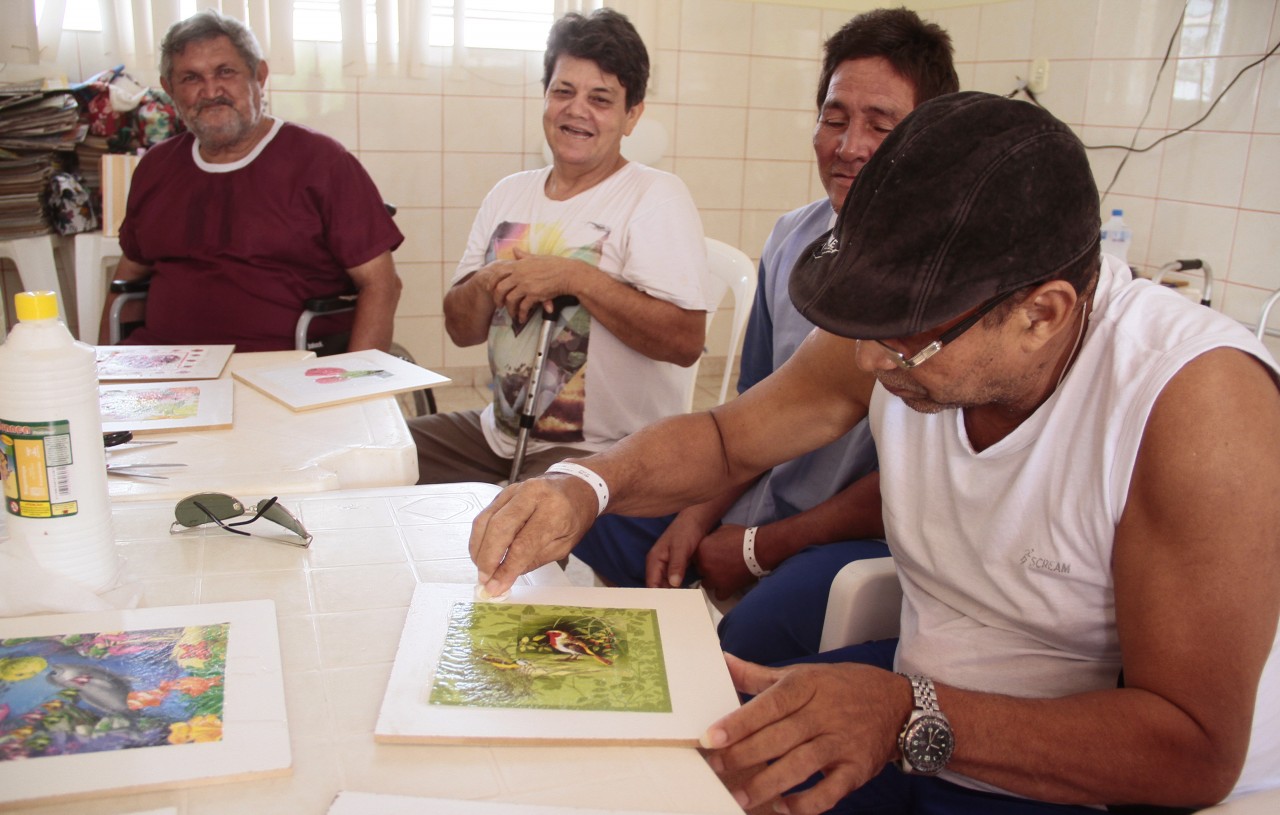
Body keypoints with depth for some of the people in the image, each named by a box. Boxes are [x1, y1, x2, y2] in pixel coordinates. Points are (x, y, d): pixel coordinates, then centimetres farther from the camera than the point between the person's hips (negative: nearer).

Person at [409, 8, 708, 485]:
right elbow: (462, 331, 13)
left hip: (607, 452, -7)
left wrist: (574, 278, -22)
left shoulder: (657, 197, -9)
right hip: (499, 433, 7)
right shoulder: (508, 194, 11)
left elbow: (686, 341, -21)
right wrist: (488, 284, -9)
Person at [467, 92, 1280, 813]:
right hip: (922, 703, 6)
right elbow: (725, 437, 4)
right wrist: (586, 484, -15)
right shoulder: (902, 328, -9)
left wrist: (911, 719, -36)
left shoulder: (1196, 396, -27)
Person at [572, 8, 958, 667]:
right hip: (760, 500, 7)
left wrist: (759, 549, -13)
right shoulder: (791, 240, 5)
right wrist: (699, 516, 0)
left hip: (881, 538, -6)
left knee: (756, 628, -35)